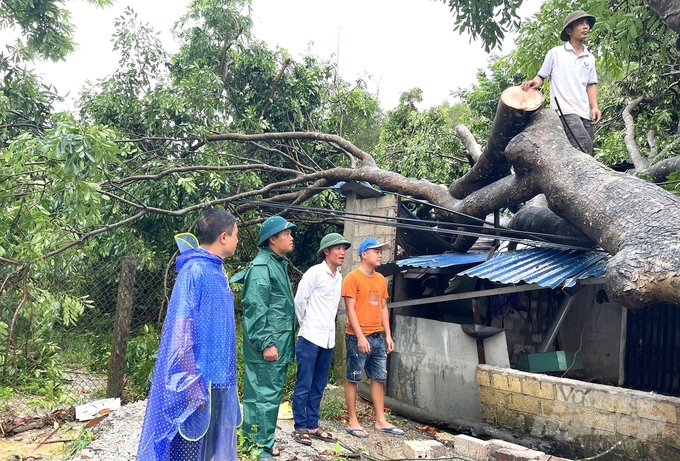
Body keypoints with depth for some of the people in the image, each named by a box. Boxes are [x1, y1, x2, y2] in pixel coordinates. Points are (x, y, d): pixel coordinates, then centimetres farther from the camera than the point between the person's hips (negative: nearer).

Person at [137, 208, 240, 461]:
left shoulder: (217, 271, 9)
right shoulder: (194, 271, -19)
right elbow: (181, 332, -21)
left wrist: (224, 375, 18)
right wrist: (192, 386, -21)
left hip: (217, 378, 9)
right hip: (200, 380, -9)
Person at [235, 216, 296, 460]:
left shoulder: (278, 264, 16)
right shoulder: (261, 267, -15)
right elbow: (255, 309, -20)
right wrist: (266, 343, -21)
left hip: (279, 341, 10)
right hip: (268, 344, -10)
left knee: (261, 393, 16)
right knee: (266, 395, -4)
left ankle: (256, 440, 26)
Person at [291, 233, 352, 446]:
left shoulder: (339, 277, 10)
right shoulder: (315, 272, -11)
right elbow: (299, 301, -9)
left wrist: (328, 328, 13)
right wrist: (307, 324, 1)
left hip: (328, 340, 7)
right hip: (310, 338, -7)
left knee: (318, 387, 13)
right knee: (304, 386, 2)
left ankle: (312, 426, 23)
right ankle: (300, 427, 13)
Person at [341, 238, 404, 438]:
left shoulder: (380, 279, 12)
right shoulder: (353, 278, -10)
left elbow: (383, 308, 15)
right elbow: (350, 310, -13)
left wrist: (388, 335, 11)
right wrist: (360, 336, -18)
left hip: (377, 337, 7)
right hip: (358, 337, -7)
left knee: (379, 378, 11)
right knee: (353, 379, 3)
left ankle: (381, 421, 20)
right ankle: (352, 422, 11)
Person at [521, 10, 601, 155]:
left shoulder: (590, 58, 18)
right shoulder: (555, 53, 5)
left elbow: (591, 85, 19)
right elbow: (541, 76, 8)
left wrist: (594, 107, 4)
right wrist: (535, 82, -17)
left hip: (584, 113, 6)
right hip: (564, 110, -6)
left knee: (585, 152, 1)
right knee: (584, 148, -24)